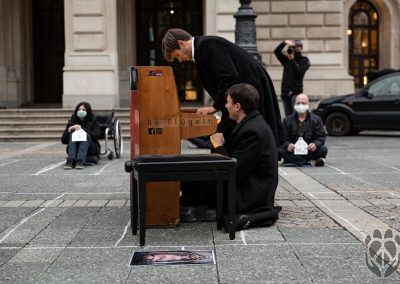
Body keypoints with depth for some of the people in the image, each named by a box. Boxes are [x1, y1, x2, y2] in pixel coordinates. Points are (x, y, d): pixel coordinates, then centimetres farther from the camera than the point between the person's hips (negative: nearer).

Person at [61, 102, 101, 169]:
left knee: (85, 135, -28)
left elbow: (96, 135, -14)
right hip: (74, 150, 2)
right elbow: (63, 140, 4)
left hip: (90, 150, -2)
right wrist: (69, 130, -15)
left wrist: (82, 128, -20)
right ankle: (70, 160, -42)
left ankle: (80, 161, -46)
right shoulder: (72, 122, 8)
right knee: (72, 134, -24)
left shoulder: (93, 122, 5)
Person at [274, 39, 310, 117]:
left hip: (296, 92, -4)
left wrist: (292, 60, -18)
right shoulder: (286, 59, 13)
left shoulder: (304, 61, 4)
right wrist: (284, 42, -14)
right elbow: (276, 51, 1)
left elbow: (299, 73, -11)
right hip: (285, 92, 4)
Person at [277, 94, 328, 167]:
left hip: (309, 150, 0)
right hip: (292, 150, 1)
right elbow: (284, 139, 1)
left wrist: (316, 144, -23)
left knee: (323, 150, -29)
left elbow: (321, 137, 1)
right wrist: (288, 145, -24)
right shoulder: (287, 120, 9)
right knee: (278, 151, -29)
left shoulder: (316, 119, 8)